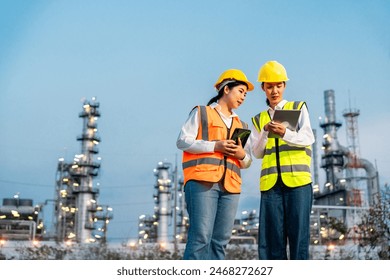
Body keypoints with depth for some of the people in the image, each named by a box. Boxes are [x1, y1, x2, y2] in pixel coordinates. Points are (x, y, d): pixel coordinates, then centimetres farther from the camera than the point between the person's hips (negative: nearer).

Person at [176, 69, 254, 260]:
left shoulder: (241, 125, 27)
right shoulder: (201, 113, 12)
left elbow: (247, 163, 26)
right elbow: (182, 141, 1)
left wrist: (242, 155, 2)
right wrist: (214, 146, -9)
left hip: (230, 187, 6)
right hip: (202, 181, -5)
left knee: (220, 241, 1)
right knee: (200, 237, -13)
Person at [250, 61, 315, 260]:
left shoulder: (298, 108, 12)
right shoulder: (258, 119, 19)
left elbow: (308, 138, -4)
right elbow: (257, 153, 9)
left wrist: (285, 133, -22)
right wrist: (265, 132, -9)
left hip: (297, 180, -2)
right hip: (270, 183, 3)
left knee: (298, 234, -4)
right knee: (271, 239, 1)